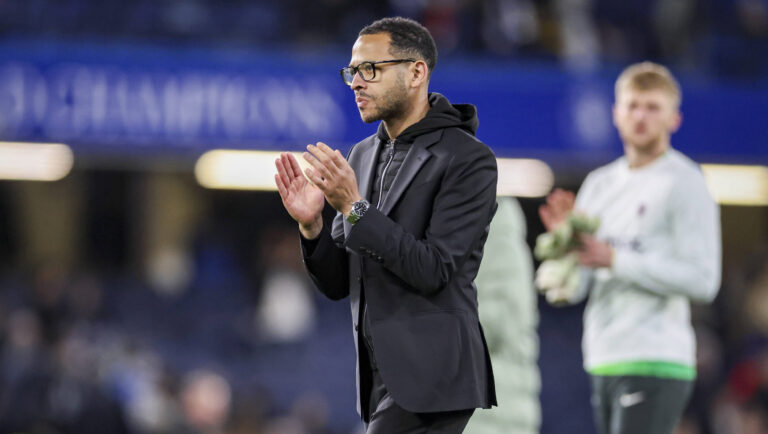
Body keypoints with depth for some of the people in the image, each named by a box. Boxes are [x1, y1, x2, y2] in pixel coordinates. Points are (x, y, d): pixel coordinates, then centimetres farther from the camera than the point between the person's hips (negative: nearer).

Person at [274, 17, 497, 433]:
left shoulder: (469, 160, -9)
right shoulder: (363, 156, 13)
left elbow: (434, 271, -17)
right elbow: (336, 283, 13)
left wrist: (353, 207, -21)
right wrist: (311, 225, -7)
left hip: (430, 379, -8)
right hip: (381, 378, 8)